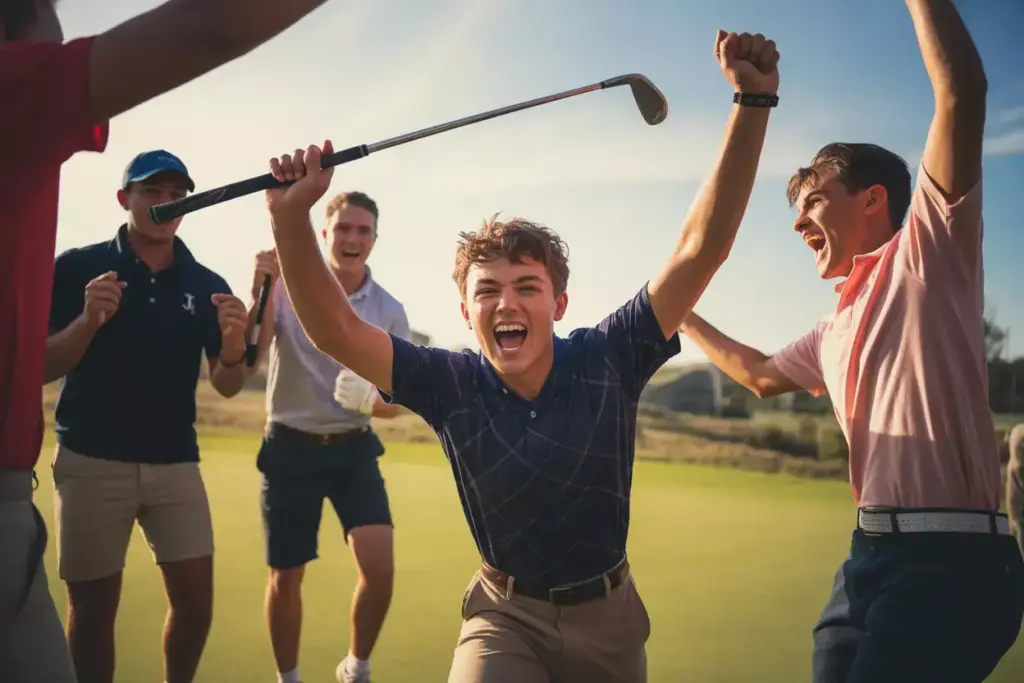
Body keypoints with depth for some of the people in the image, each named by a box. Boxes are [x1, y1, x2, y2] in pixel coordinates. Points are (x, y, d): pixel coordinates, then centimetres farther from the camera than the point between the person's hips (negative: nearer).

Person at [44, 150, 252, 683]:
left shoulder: (207, 286, 4)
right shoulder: (78, 267, -2)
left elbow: (225, 387, 3)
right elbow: (41, 369, -4)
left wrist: (233, 348, -19)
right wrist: (88, 321, -21)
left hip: (176, 463, 2)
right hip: (91, 462, -2)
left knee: (196, 602, 2)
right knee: (93, 606, 4)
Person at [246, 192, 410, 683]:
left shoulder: (390, 311, -1)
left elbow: (397, 401, 4)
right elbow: (247, 359, -19)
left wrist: (370, 401, -19)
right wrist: (262, 289, -31)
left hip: (354, 448, 2)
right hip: (291, 447, -1)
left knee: (380, 566, -10)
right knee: (286, 576, 7)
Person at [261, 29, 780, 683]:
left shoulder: (608, 360, -16)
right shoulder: (451, 384, -14)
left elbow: (701, 248, -21)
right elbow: (335, 330, -19)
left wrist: (754, 101, -28)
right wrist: (292, 216, -33)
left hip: (607, 613, 1)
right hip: (505, 616, -1)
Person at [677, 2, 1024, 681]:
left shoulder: (928, 252, -2)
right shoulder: (838, 328, 21)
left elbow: (963, 92, -14)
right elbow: (762, 375, 39)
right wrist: (682, 316, 45)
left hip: (951, 557, -8)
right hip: (874, 551, 9)